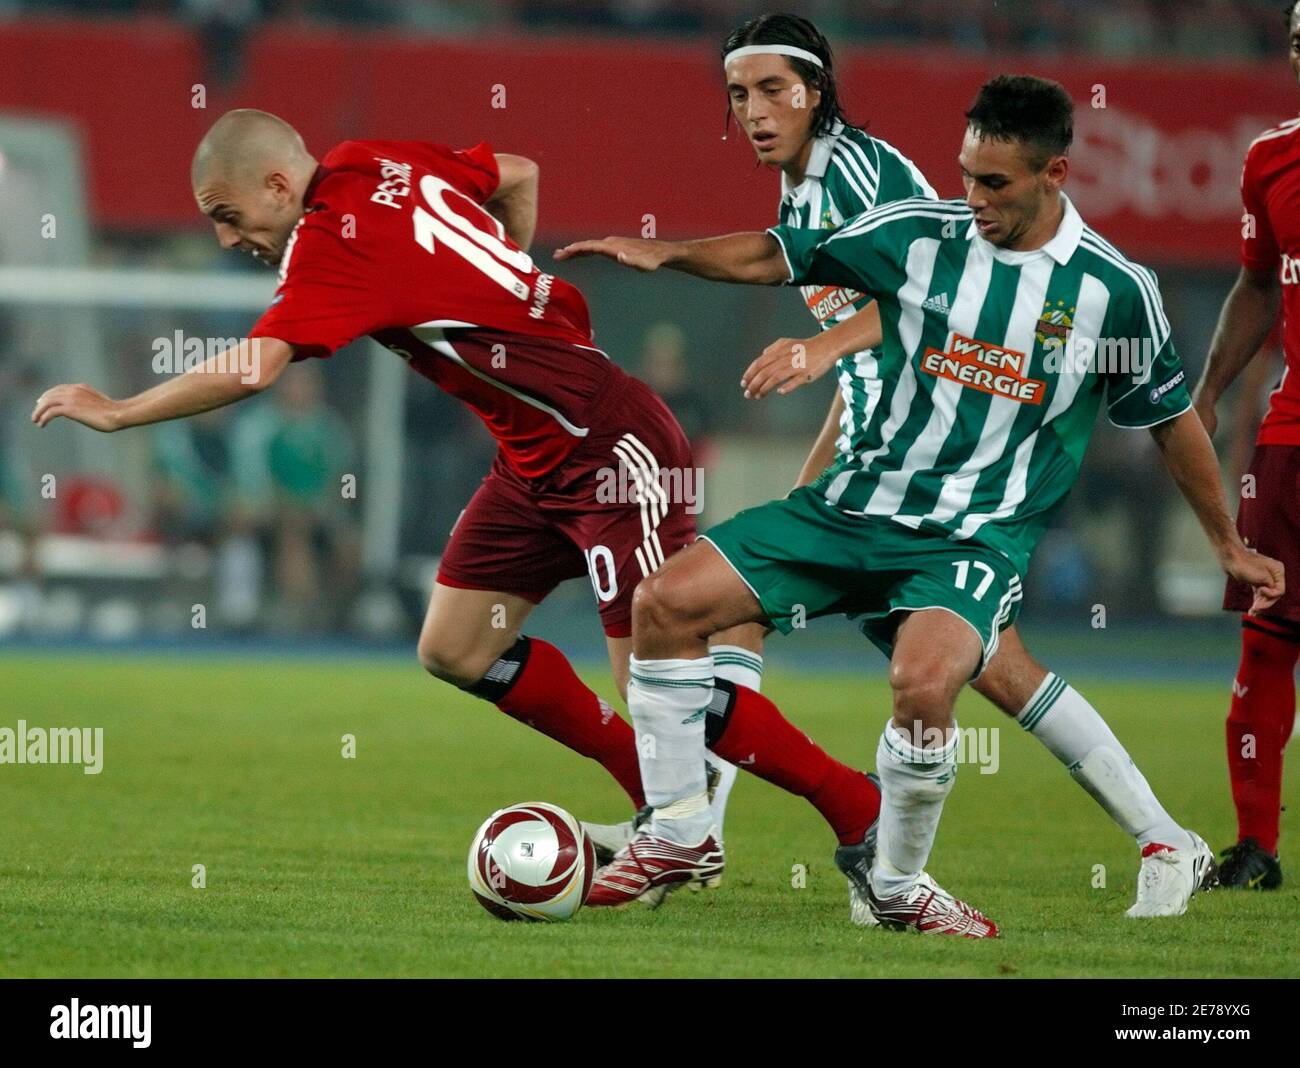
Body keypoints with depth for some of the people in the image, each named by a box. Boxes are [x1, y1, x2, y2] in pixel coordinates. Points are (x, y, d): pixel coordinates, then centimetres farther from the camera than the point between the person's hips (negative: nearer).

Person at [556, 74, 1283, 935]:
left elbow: (1173, 417, 9)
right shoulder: (919, 235, 0)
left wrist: (1230, 545, 18)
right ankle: (680, 837, 5)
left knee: (924, 680, -35)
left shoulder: (1115, 289, -4)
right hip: (859, 501, 4)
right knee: (666, 601, -10)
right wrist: (665, 253, -12)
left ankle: (898, 885, -8)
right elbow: (773, 257, 6)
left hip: (979, 536, -4)